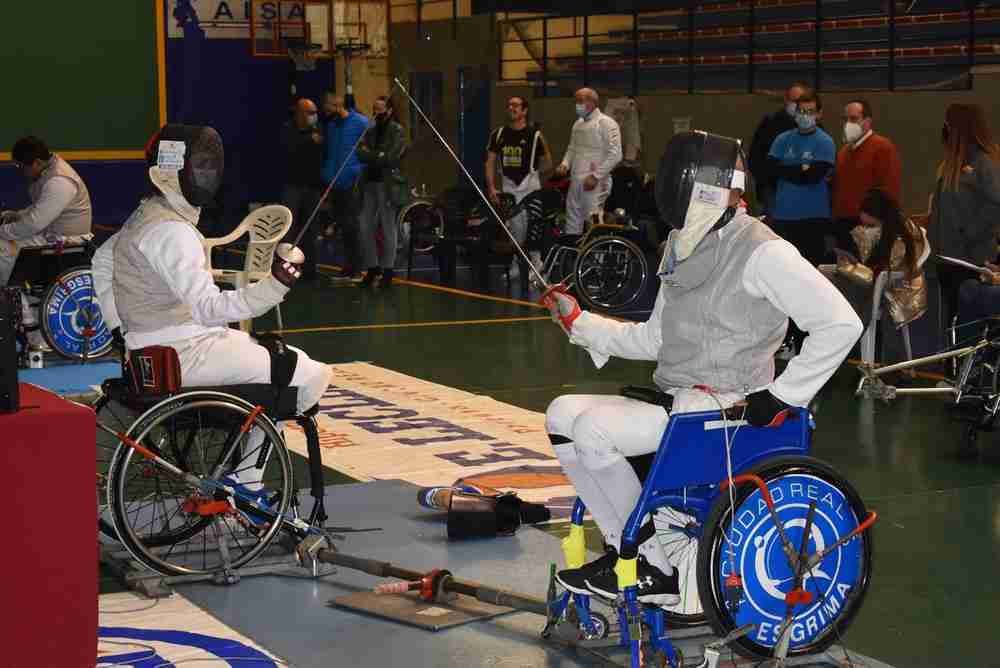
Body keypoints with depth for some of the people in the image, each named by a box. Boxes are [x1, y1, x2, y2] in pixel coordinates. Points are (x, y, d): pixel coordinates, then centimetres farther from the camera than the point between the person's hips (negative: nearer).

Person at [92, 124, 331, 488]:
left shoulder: (143, 218, 10)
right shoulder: (170, 231, -21)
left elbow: (101, 260, 26)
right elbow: (210, 307, -31)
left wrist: (124, 328, 27)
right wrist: (274, 286, -43)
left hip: (154, 347, 10)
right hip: (185, 355, -10)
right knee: (311, 377, -7)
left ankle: (246, 486, 16)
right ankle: (241, 481, 7)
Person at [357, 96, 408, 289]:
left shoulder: (397, 131, -3)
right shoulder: (371, 130, 15)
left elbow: (390, 158, -13)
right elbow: (361, 154, 5)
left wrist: (370, 155, -5)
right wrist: (379, 156, -11)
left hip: (387, 184, -6)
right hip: (370, 182, 6)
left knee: (388, 228, -1)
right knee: (365, 227, 4)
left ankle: (388, 269, 6)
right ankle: (372, 267, 15)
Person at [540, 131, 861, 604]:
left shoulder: (761, 252, -16)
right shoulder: (683, 247, 11)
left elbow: (841, 324, -19)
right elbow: (655, 339, 20)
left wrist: (782, 395, -18)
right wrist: (577, 321, 13)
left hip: (728, 414, -9)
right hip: (674, 404, 9)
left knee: (594, 429, -23)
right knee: (561, 414, -2)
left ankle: (654, 569, -8)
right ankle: (627, 547, 4)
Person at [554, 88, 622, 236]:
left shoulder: (606, 123, -8)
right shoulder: (578, 124, 16)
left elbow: (615, 155, -14)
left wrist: (596, 176, -17)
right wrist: (565, 164, 6)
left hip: (594, 184, -8)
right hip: (575, 182, 8)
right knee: (573, 224, 10)